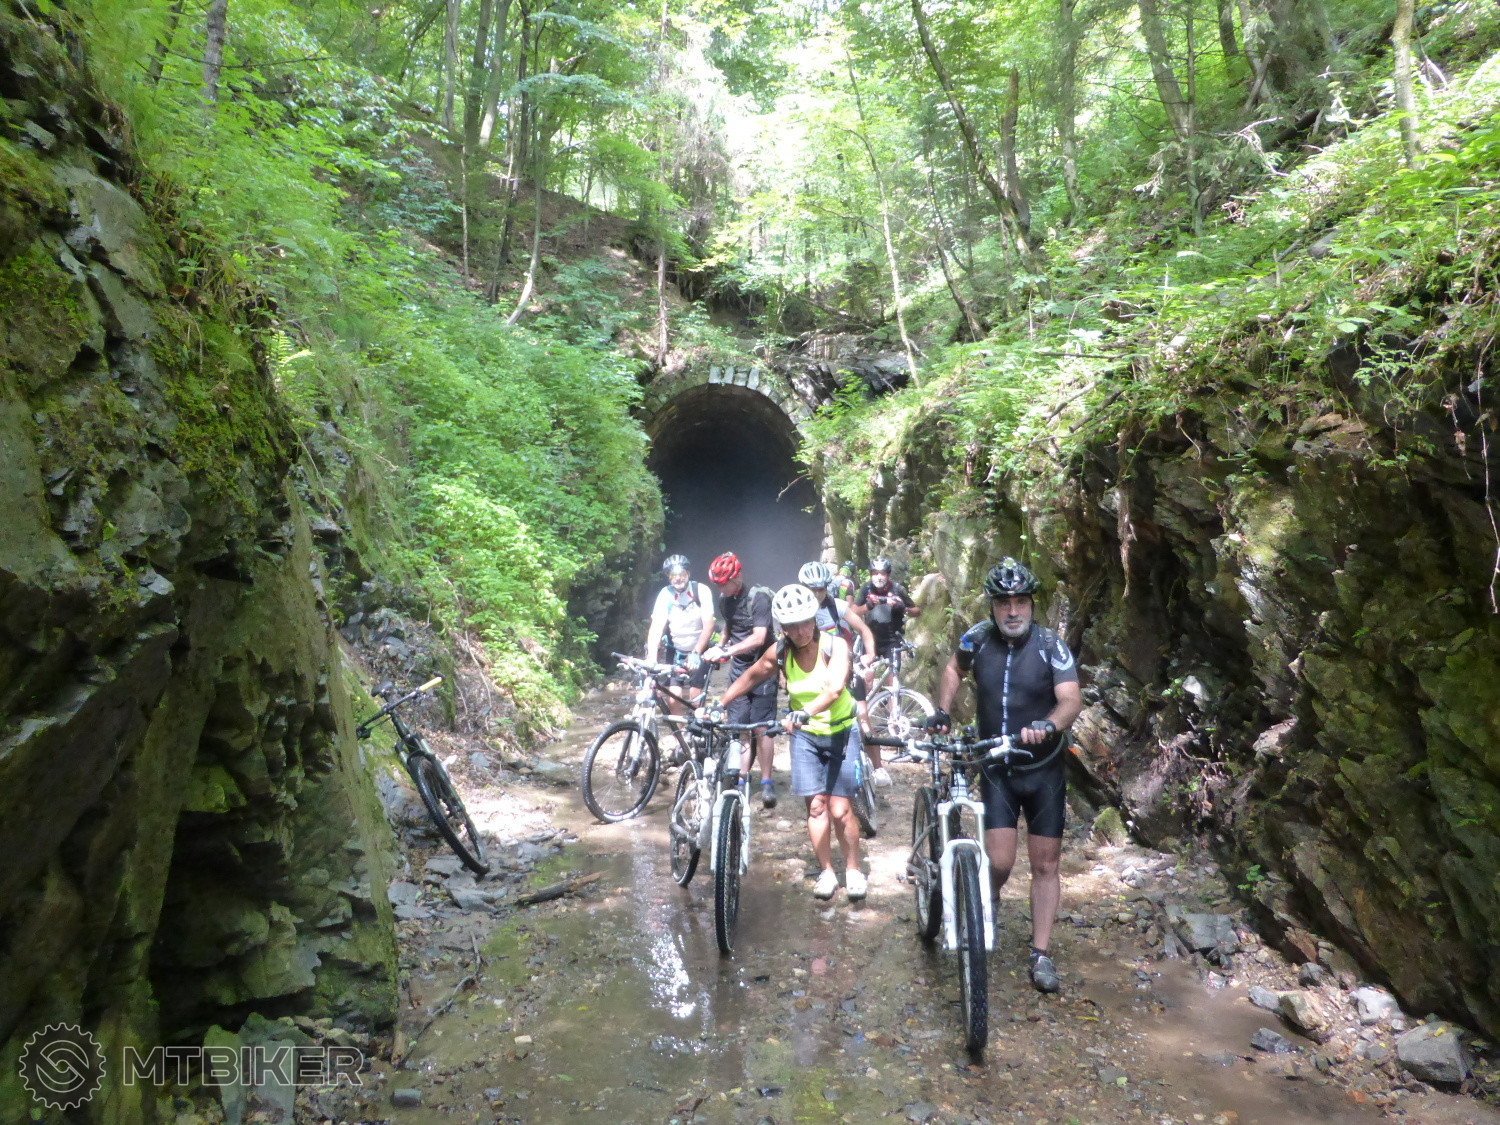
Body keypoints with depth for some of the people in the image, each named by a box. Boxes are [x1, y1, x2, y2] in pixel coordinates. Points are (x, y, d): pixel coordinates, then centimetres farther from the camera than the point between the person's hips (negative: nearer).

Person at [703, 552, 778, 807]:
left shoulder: (759, 597, -17)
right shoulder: (724, 600, 4)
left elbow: (759, 637, -25)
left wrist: (725, 651, -32)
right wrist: (719, 646, 1)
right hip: (738, 669, 6)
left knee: (761, 727, -5)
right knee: (738, 727, 3)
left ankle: (767, 783, 4)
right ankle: (742, 777, 12)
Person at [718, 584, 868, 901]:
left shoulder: (835, 644, -20)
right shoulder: (779, 652, -11)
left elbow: (835, 688, -35)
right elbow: (751, 676, 6)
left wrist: (805, 712, -49)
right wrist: (720, 704, 4)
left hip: (840, 732, -2)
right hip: (805, 735, 2)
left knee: (840, 809, -3)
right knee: (816, 806, -1)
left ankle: (854, 870, 16)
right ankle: (826, 872, 15)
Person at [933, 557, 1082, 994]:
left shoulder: (1051, 645, -14)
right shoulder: (978, 638, -7)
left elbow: (1071, 700, -25)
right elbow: (955, 669, 13)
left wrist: (1047, 726, -45)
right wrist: (942, 710, -2)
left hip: (1043, 771, 0)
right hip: (996, 770, 1)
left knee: (1045, 865, 6)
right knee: (1000, 863, -7)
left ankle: (1040, 954, 21)